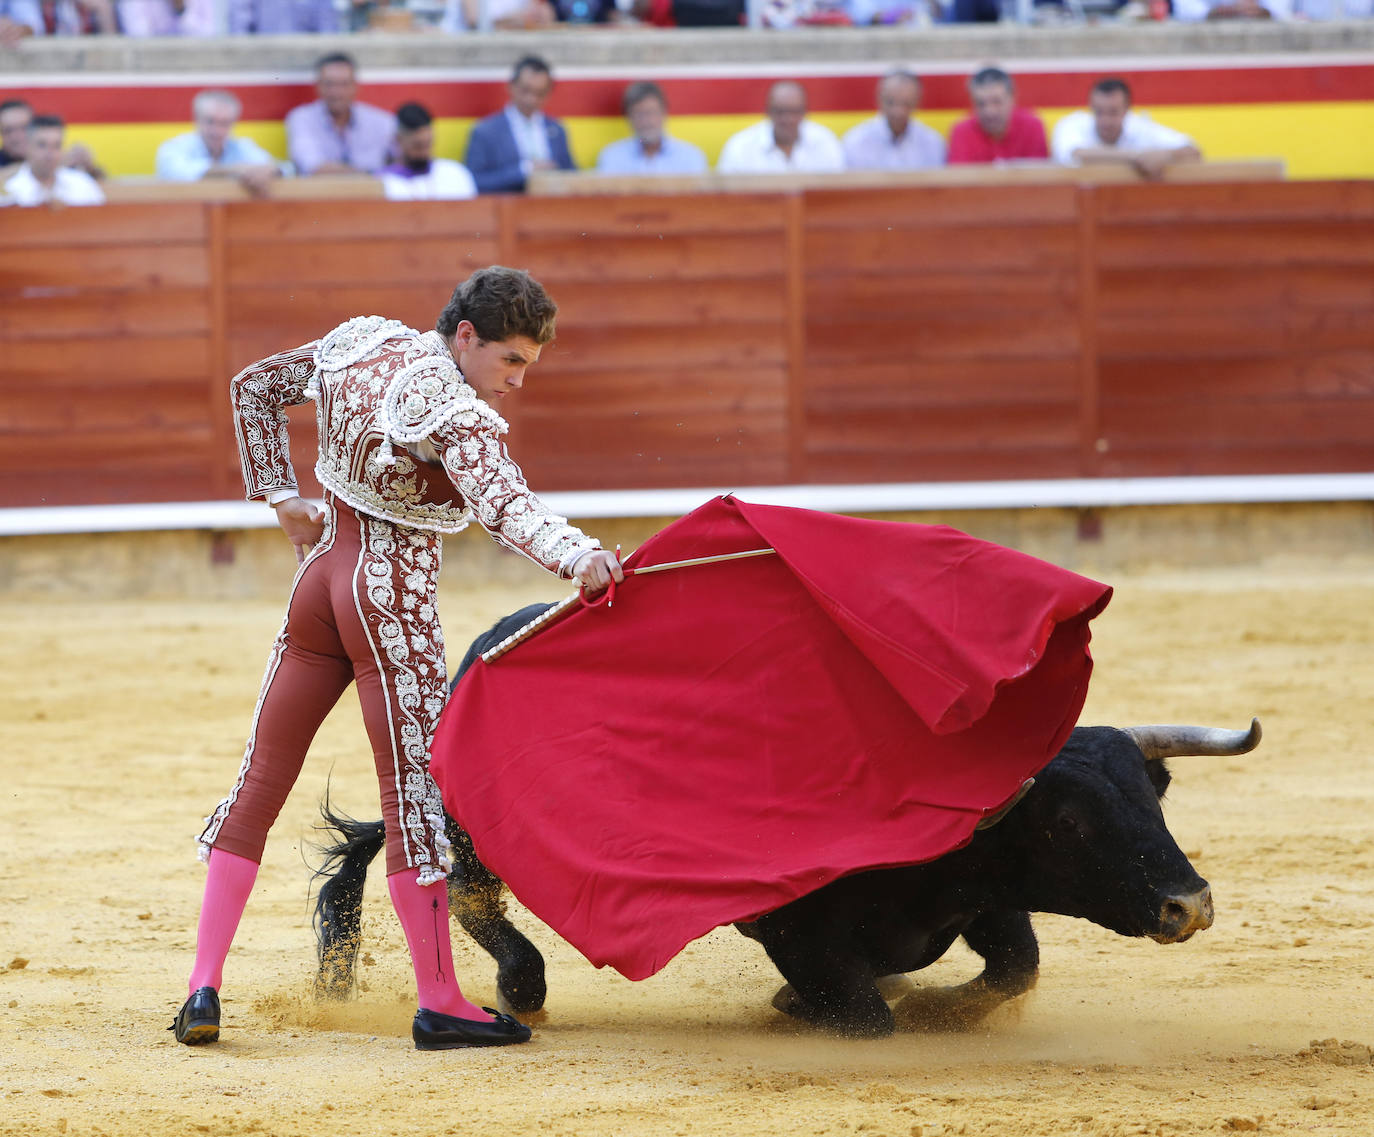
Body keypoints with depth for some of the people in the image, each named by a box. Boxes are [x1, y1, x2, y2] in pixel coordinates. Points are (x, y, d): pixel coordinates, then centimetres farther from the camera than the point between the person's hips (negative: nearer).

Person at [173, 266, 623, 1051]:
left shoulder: (362, 343, 6)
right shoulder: (452, 410, -19)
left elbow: (255, 388, 18)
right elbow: (500, 501, -36)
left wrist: (283, 496, 16)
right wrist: (578, 558, -50)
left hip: (322, 576, 8)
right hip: (394, 600, -8)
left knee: (262, 781, 9)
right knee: (417, 789, -4)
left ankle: (204, 989, 5)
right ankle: (440, 1003, -1)